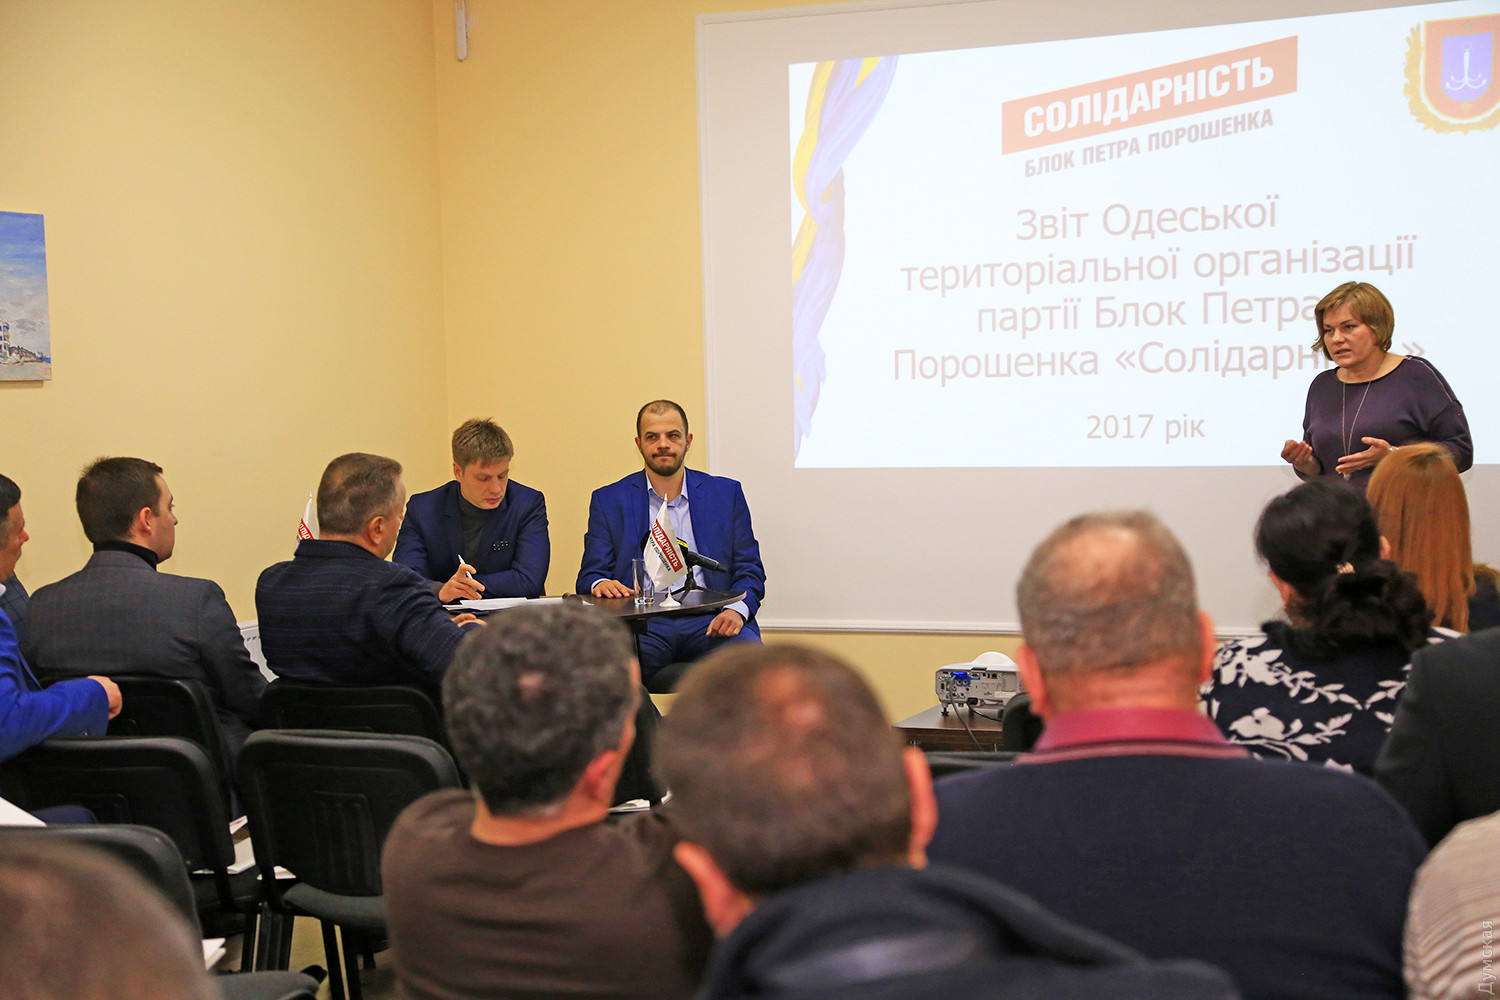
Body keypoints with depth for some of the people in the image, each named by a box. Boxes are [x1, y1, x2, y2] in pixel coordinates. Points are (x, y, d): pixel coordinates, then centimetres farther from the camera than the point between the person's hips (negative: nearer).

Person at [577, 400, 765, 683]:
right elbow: (590, 576, 11)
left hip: (708, 620, 1)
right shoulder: (609, 500, 15)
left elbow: (750, 571, 12)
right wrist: (600, 584, -15)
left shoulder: (726, 493, 16)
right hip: (642, 623, 0)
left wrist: (736, 610, -11)